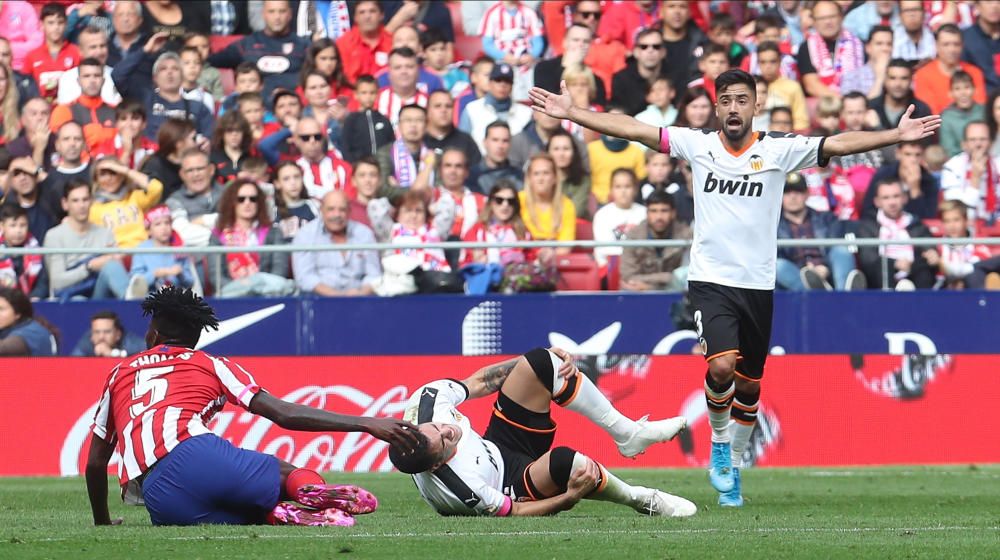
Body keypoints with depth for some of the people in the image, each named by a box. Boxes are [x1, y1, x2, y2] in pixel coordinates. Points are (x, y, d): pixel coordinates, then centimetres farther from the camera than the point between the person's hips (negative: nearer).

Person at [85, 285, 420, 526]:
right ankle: (312, 491, -21)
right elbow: (284, 414, 9)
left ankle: (276, 516, -21)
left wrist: (102, 522, 50)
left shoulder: (119, 374, 30)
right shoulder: (212, 366, 21)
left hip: (161, 502, 2)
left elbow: (95, 463, 33)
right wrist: (365, 425, 7)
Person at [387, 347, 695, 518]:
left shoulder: (427, 400, -25)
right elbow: (514, 511, -25)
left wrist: (537, 362, -7)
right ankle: (643, 500, -10)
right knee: (565, 461, -42)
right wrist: (571, 497, -35)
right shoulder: (461, 488, -41)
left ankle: (628, 433, 7)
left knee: (543, 363, -9)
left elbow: (477, 382, -5)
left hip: (496, 445, 8)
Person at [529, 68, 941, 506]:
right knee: (722, 366, -23)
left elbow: (838, 144, -8)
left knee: (749, 385, 8)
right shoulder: (697, 144, 1)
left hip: (757, 285, 2)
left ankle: (733, 467, 28)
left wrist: (897, 135, -18)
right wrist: (570, 113, -1)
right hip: (710, 280, -2)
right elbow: (631, 129, 2)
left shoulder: (778, 150, -1)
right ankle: (719, 442, 4)